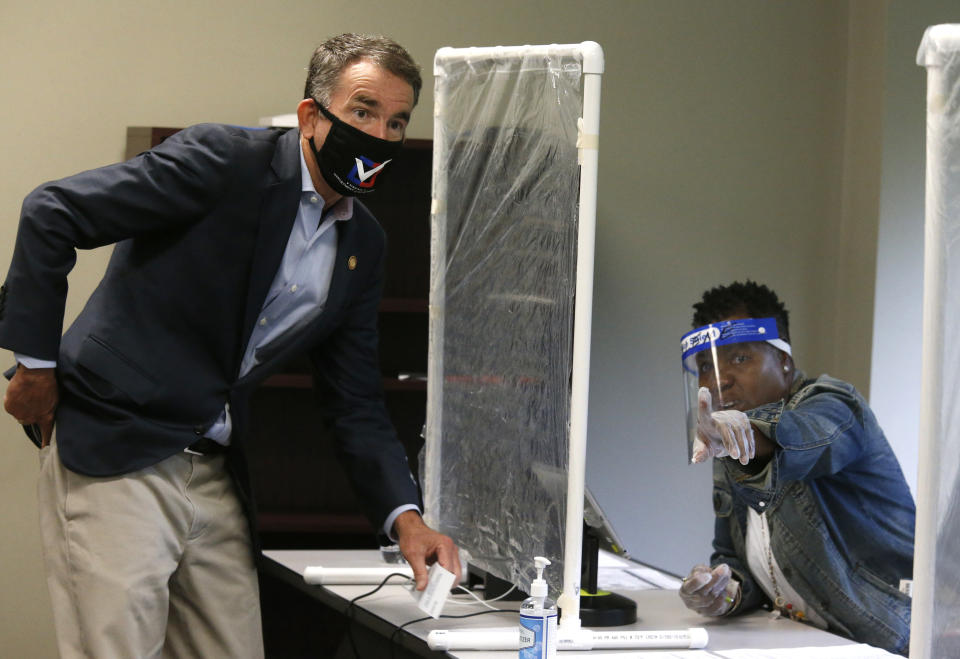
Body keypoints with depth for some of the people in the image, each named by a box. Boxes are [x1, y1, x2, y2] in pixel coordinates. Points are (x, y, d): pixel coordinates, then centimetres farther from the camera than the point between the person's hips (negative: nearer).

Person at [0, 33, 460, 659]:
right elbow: (52, 212, -11)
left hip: (216, 479, 7)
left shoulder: (363, 244, 11)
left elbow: (355, 402, 14)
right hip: (112, 461, -7)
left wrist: (404, 514, -1)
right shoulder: (226, 161, -12)